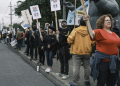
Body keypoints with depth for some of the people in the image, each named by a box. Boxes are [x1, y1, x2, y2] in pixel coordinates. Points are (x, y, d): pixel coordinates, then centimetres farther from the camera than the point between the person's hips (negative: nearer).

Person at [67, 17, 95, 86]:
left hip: (77, 52, -2)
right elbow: (93, 42, -5)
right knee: (87, 67, 14)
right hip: (87, 52, 2)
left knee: (76, 68, 2)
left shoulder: (75, 30, -9)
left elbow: (69, 40, -11)